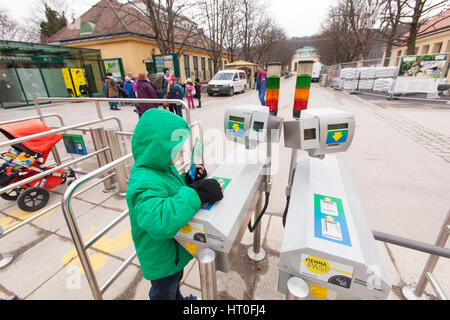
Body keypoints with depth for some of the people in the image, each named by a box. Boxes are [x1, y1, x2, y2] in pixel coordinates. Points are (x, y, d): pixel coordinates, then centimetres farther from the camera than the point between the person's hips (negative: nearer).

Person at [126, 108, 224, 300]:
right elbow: (159, 222, -52)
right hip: (162, 260, -8)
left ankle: (178, 298, 64)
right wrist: (195, 193, -46)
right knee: (164, 293, 24)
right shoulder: (144, 184, -38)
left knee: (175, 282, 37)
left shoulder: (161, 167, -7)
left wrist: (188, 180, -9)